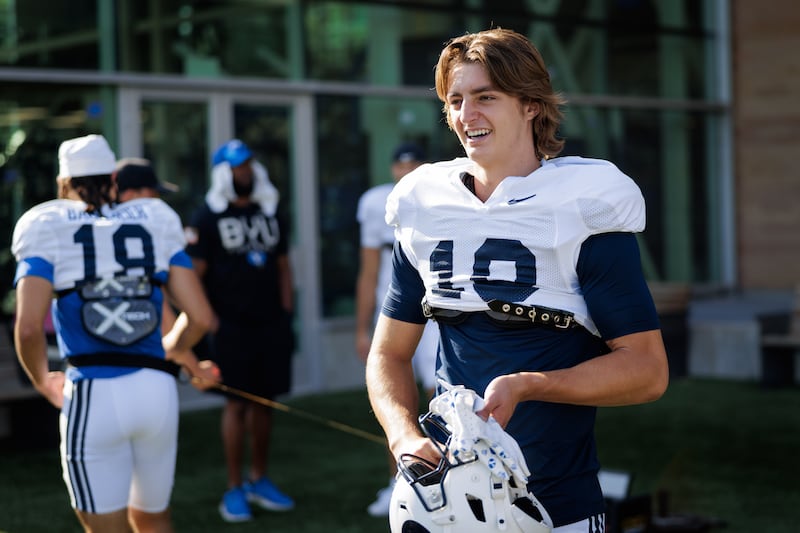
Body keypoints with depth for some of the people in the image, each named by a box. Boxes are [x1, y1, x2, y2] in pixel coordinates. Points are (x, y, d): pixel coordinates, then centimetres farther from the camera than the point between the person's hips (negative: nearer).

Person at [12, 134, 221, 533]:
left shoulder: (47, 231, 1)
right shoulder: (155, 225, 8)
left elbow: (29, 327, -13)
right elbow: (201, 317, 3)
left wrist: (42, 381, 7)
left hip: (93, 395, -3)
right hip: (157, 391, 3)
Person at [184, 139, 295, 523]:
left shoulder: (269, 213, 12)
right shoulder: (208, 217, -4)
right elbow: (194, 275, -7)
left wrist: (287, 316, 10)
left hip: (270, 322, 5)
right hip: (232, 325, -5)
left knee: (264, 401, 9)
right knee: (237, 404, -2)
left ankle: (258, 480, 21)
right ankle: (234, 489, 7)